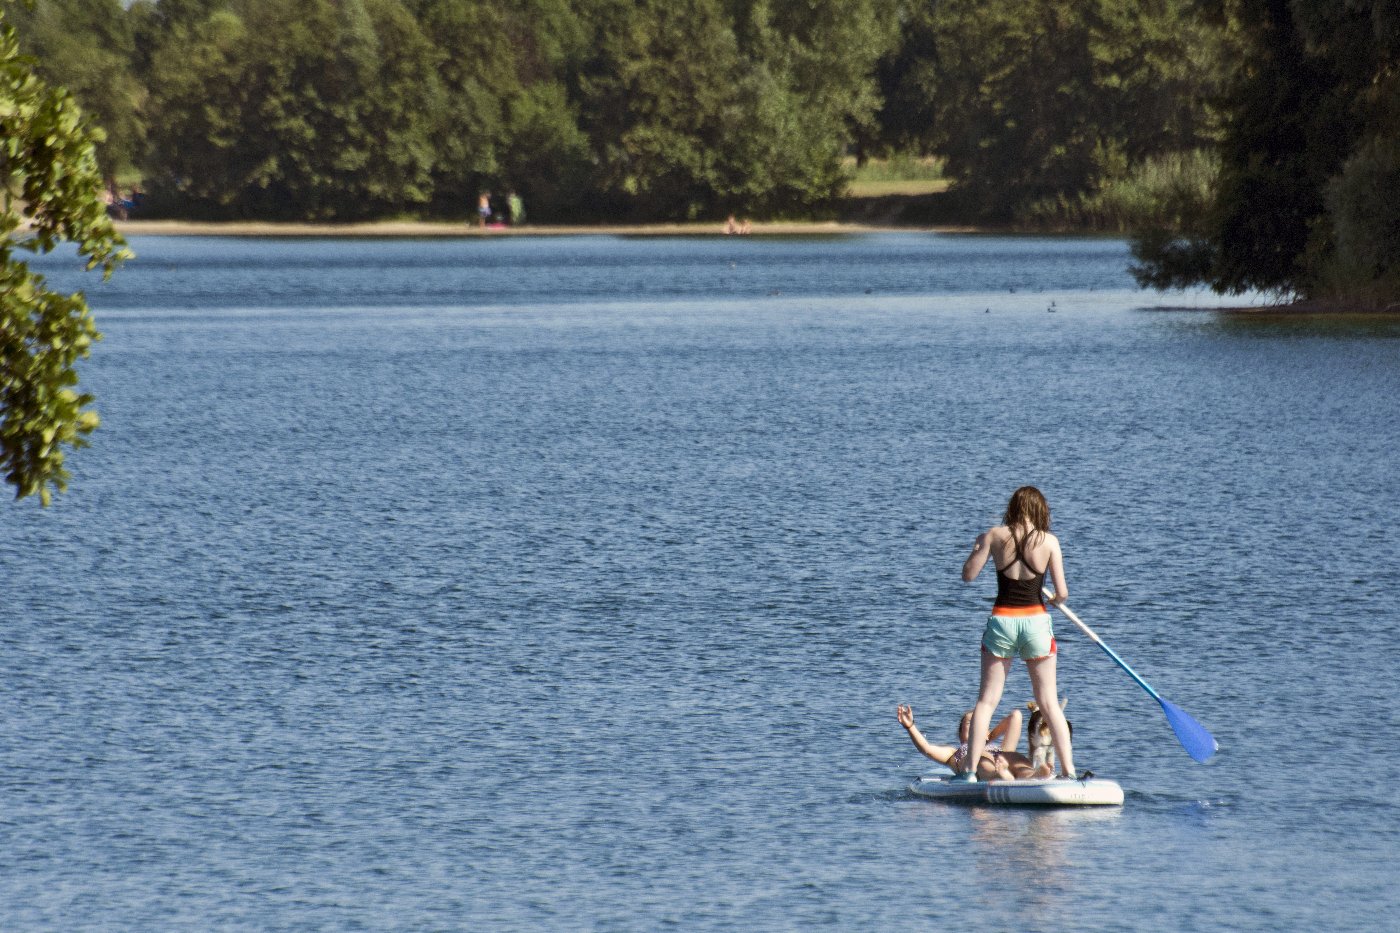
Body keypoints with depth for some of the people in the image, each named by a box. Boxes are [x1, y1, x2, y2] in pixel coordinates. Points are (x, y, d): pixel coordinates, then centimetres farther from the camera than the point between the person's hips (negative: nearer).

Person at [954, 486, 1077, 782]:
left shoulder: (995, 536, -3)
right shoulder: (1049, 541, -4)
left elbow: (968, 575, 2)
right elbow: (1062, 593, -4)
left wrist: (978, 546, 19)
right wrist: (1055, 600, 19)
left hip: (1002, 621, 0)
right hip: (1036, 621, 0)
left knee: (987, 700, 7)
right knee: (1049, 702, 9)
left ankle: (969, 770, 2)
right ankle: (1068, 771, 6)